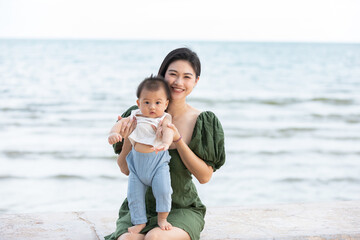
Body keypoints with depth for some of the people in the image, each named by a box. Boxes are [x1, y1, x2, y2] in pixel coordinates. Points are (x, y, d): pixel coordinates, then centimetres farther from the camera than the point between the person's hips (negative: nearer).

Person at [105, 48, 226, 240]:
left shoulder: (202, 122, -7)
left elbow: (205, 177, -10)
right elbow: (125, 169, 1)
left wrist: (177, 139, -21)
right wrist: (128, 139, -19)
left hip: (182, 210, -1)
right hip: (141, 208, 1)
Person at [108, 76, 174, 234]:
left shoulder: (164, 119, -6)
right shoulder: (136, 117, 6)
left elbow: (168, 131, -24)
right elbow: (121, 123, 1)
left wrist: (165, 143, -46)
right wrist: (113, 133, -22)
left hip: (158, 161, -4)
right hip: (137, 163, 4)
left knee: (163, 190, -17)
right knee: (134, 194, 5)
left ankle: (162, 219, 5)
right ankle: (139, 222, 22)